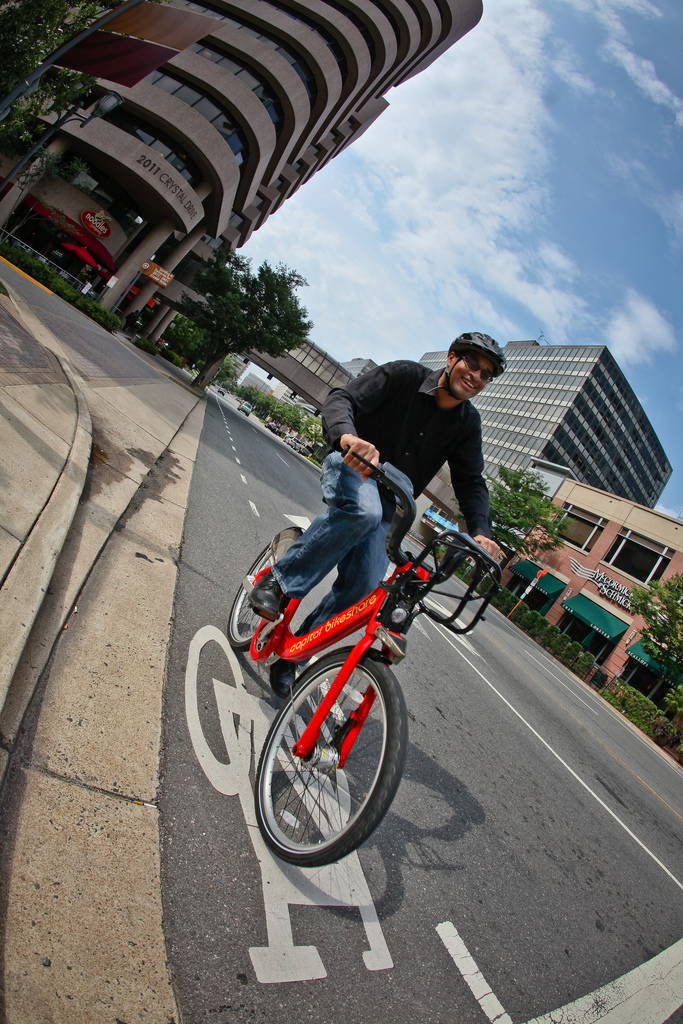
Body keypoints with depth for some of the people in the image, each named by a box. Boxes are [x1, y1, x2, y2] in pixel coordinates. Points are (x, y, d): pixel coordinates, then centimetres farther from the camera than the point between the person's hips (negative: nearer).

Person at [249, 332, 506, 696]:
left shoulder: (467, 424, 3)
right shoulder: (404, 375, -11)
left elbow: (471, 482, 4)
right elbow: (341, 399, -20)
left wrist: (480, 532, -14)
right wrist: (346, 436, -44)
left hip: (388, 503, 4)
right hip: (351, 467, -4)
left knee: (364, 583, -13)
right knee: (363, 509, -41)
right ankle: (279, 581, -26)